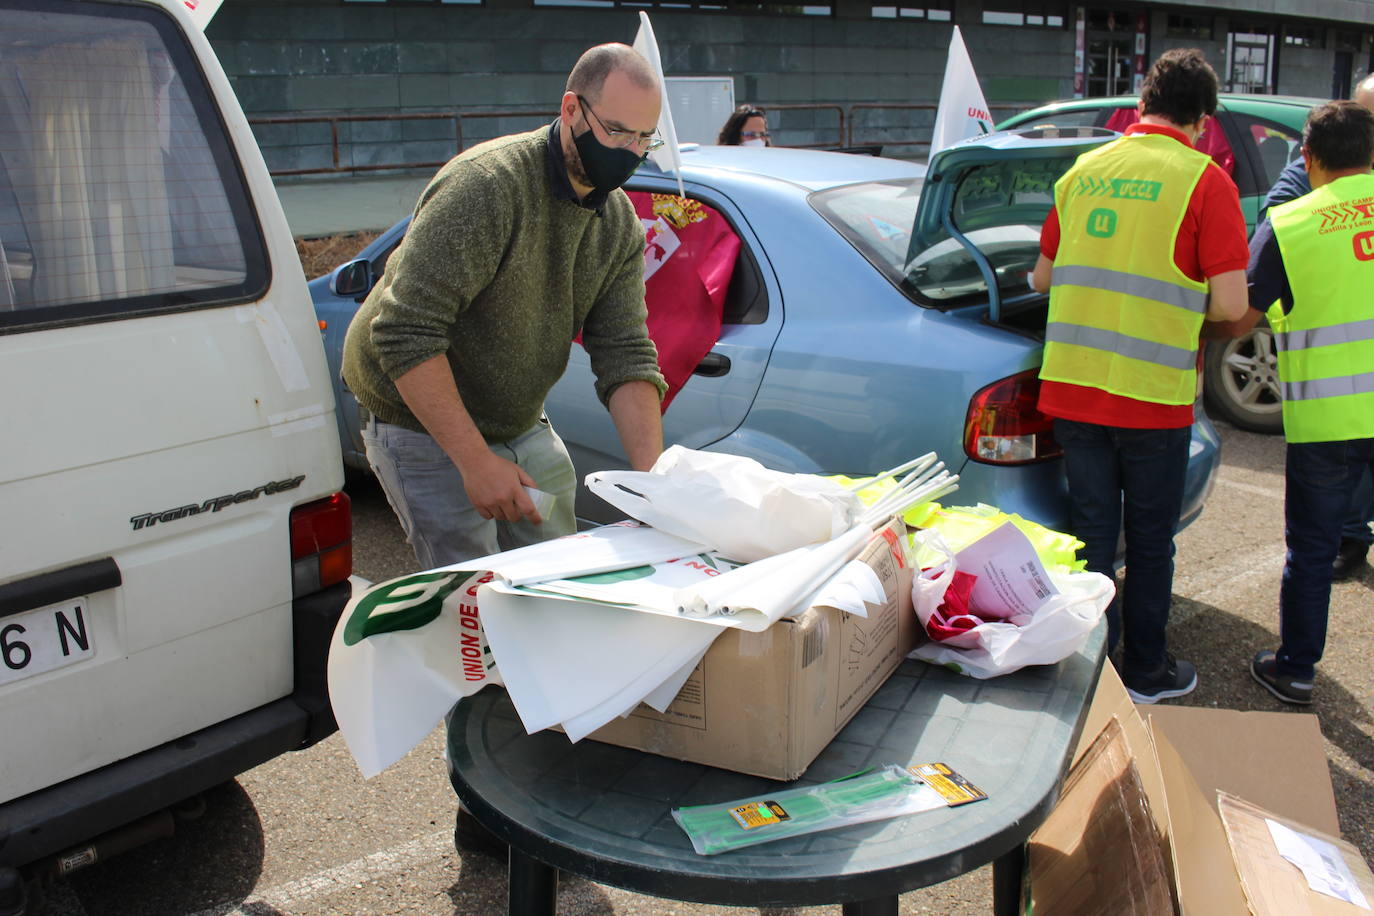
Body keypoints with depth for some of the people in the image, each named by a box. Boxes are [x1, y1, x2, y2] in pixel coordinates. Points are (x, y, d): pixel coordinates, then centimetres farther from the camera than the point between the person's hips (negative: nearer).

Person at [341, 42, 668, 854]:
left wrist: (652, 477, -19)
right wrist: (475, 461, -31)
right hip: (423, 421, -7)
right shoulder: (487, 186, -27)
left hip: (518, 422, 8)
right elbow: (404, 335, -30)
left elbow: (626, 356, -7)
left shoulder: (618, 222, -2)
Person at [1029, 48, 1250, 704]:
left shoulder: (1083, 170, 9)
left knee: (1090, 531, 13)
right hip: (1151, 392, -4)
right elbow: (1230, 303, -11)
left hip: (1069, 385, 4)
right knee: (1150, 539, 12)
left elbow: (1042, 277, 16)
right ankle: (1145, 673, 26)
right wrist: (1183, 300, 9)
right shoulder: (1204, 181, -6)